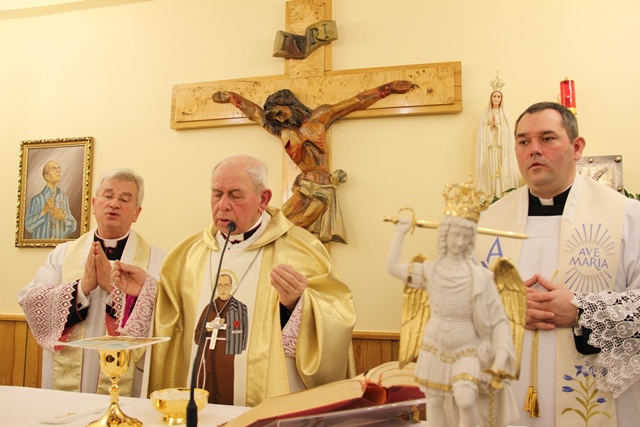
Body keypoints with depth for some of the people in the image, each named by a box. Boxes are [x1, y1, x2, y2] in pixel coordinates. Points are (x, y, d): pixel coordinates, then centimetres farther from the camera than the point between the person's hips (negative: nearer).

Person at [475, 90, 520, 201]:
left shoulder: (504, 113, 10)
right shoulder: (486, 113, 10)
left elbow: (507, 130, 1)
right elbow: (482, 130, 4)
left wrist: (497, 124, -12)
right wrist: (491, 125, -10)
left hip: (501, 144, 0)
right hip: (489, 144, 0)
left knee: (501, 168, -6)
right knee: (490, 168, -5)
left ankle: (501, 194, -7)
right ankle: (492, 195, -7)